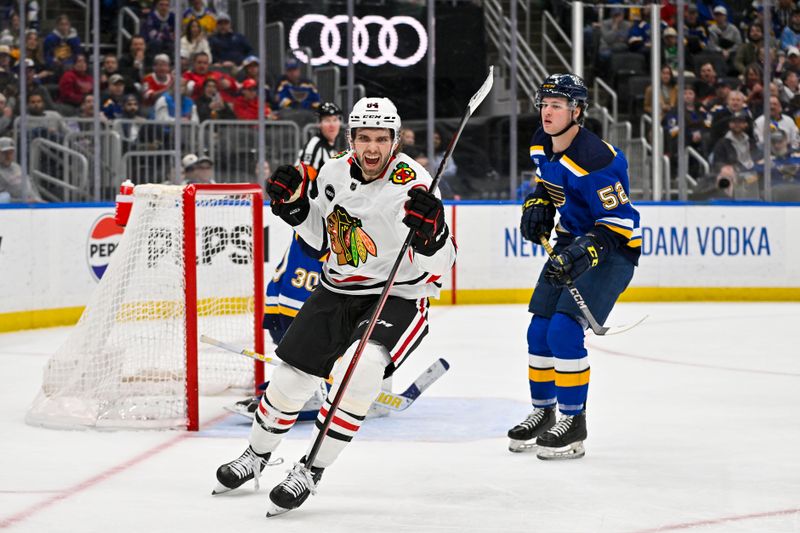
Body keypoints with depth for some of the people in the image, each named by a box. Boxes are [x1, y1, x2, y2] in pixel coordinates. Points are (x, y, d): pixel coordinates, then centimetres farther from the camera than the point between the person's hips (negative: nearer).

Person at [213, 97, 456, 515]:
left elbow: (441, 261, -26)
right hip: (337, 292, 6)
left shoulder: (411, 183, -22)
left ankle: (310, 471, -16)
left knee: (360, 368, -30)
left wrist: (430, 233, -46)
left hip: (398, 297, -5)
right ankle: (256, 456, 37)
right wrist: (293, 205, -5)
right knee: (290, 377, 8)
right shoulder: (334, 173, -5)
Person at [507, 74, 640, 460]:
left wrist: (585, 253, -35)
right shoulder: (542, 145, -1)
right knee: (540, 331, 7)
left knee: (565, 331, -18)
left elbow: (619, 220, -25)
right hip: (571, 242, 9)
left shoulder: (594, 158, -27)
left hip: (613, 248, -9)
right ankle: (543, 412, 24)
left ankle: (574, 422, -7)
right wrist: (537, 206, 4)